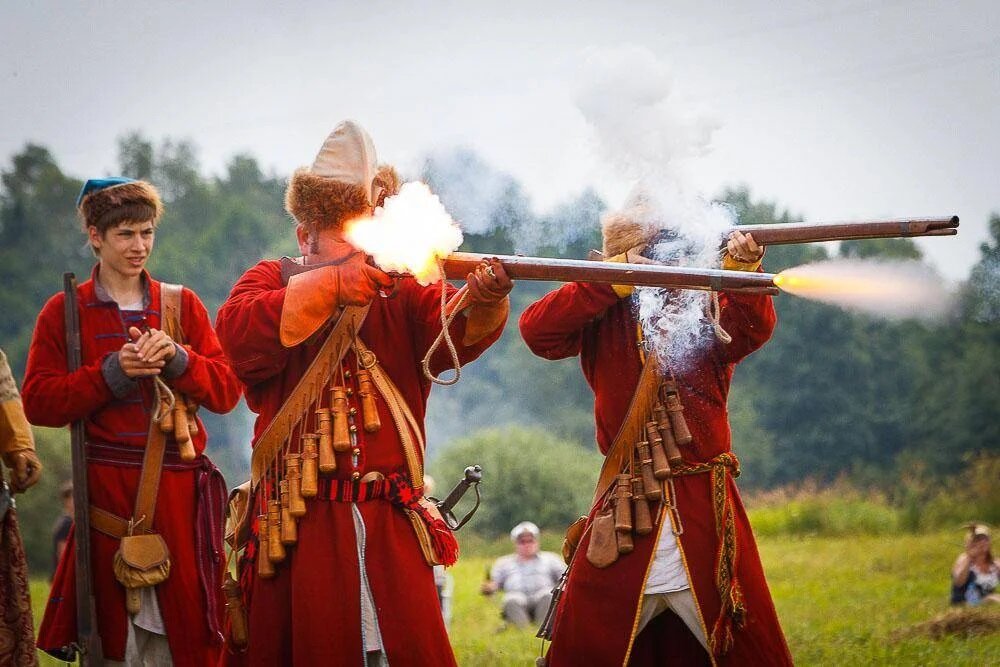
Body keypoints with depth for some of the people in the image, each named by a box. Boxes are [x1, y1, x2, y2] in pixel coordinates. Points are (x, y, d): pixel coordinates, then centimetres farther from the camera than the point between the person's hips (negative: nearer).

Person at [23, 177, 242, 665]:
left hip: (180, 488, 2)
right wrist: (113, 372, -12)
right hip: (107, 487, -2)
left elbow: (226, 391, 8)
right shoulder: (64, 311, 7)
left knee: (186, 623, -2)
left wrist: (176, 358, -10)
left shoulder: (182, 305, 13)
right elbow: (37, 402, -1)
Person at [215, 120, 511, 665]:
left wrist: (480, 302, -32)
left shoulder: (401, 290, 12)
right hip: (297, 527, -1)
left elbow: (455, 332, -8)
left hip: (391, 526, 1)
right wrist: (332, 286, -21)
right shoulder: (273, 281, 10)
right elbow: (238, 334, -12)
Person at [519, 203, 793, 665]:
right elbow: (536, 330, -11)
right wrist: (614, 280, -16)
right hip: (624, 520, 0)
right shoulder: (603, 318, 5)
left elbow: (752, 328, -15)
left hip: (706, 516, 0)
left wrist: (744, 272, -35)